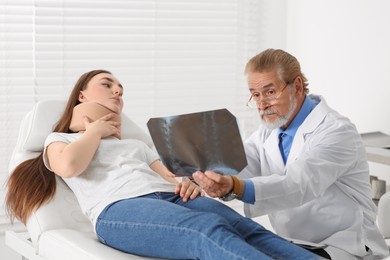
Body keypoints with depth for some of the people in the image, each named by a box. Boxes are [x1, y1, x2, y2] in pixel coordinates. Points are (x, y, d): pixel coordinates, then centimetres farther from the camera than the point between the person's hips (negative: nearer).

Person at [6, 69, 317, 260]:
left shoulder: (137, 144, 42)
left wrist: (188, 184, 1)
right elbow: (70, 166, 0)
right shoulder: (59, 140, 27)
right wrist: (95, 130, 18)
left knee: (246, 229, -30)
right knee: (210, 230, -39)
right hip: (120, 208, -5)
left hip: (172, 199, 5)